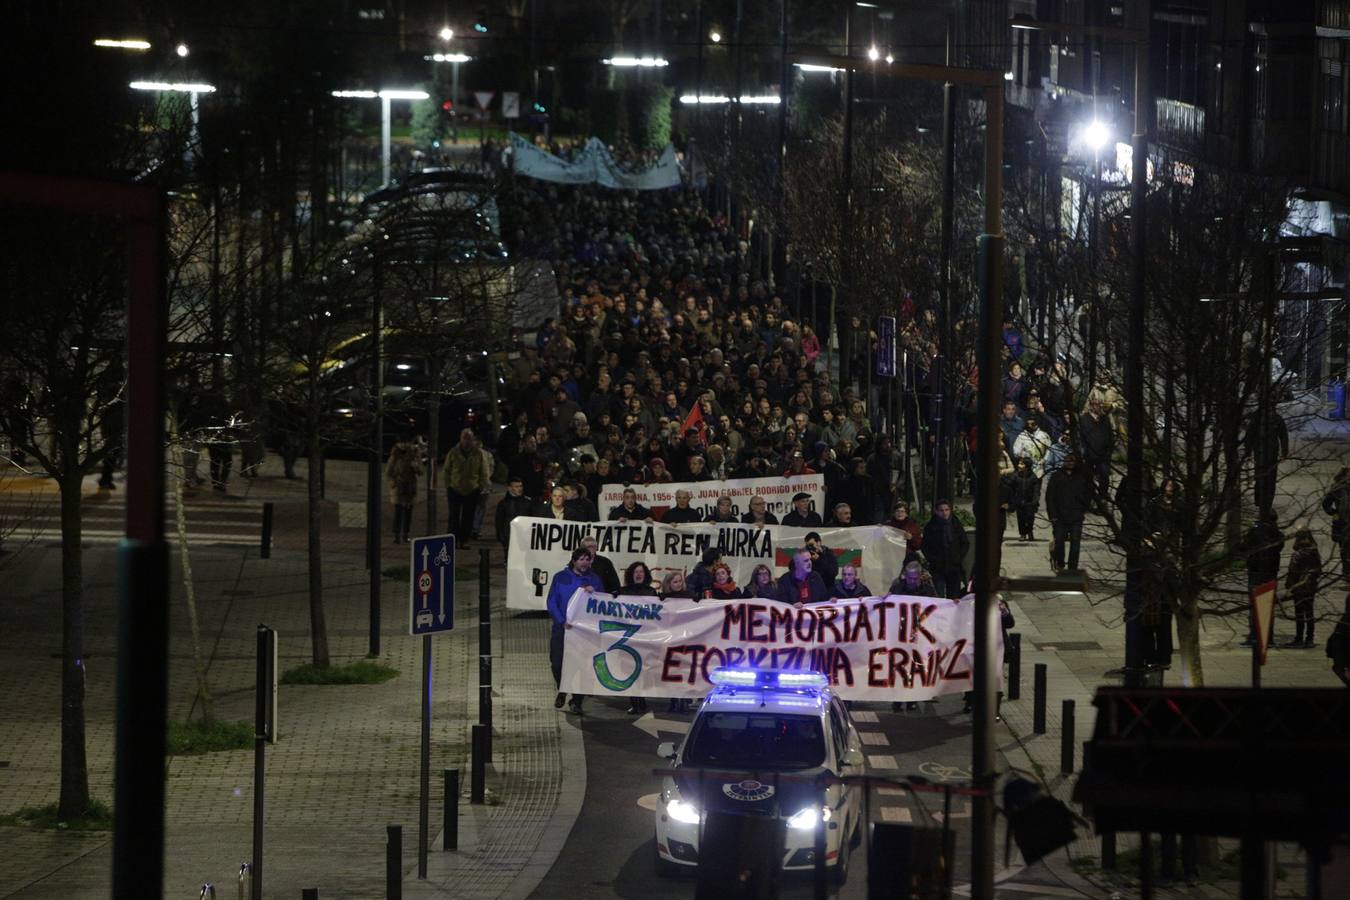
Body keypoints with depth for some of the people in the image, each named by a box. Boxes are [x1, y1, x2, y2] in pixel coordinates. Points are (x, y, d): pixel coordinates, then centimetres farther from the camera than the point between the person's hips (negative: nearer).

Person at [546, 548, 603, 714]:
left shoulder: (594, 579, 7)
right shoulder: (561, 578, 2)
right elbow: (552, 603, -2)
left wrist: (593, 593, -16)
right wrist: (562, 621, -15)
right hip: (562, 629, -1)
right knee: (557, 663, -2)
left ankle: (576, 701, 7)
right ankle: (562, 691, 25)